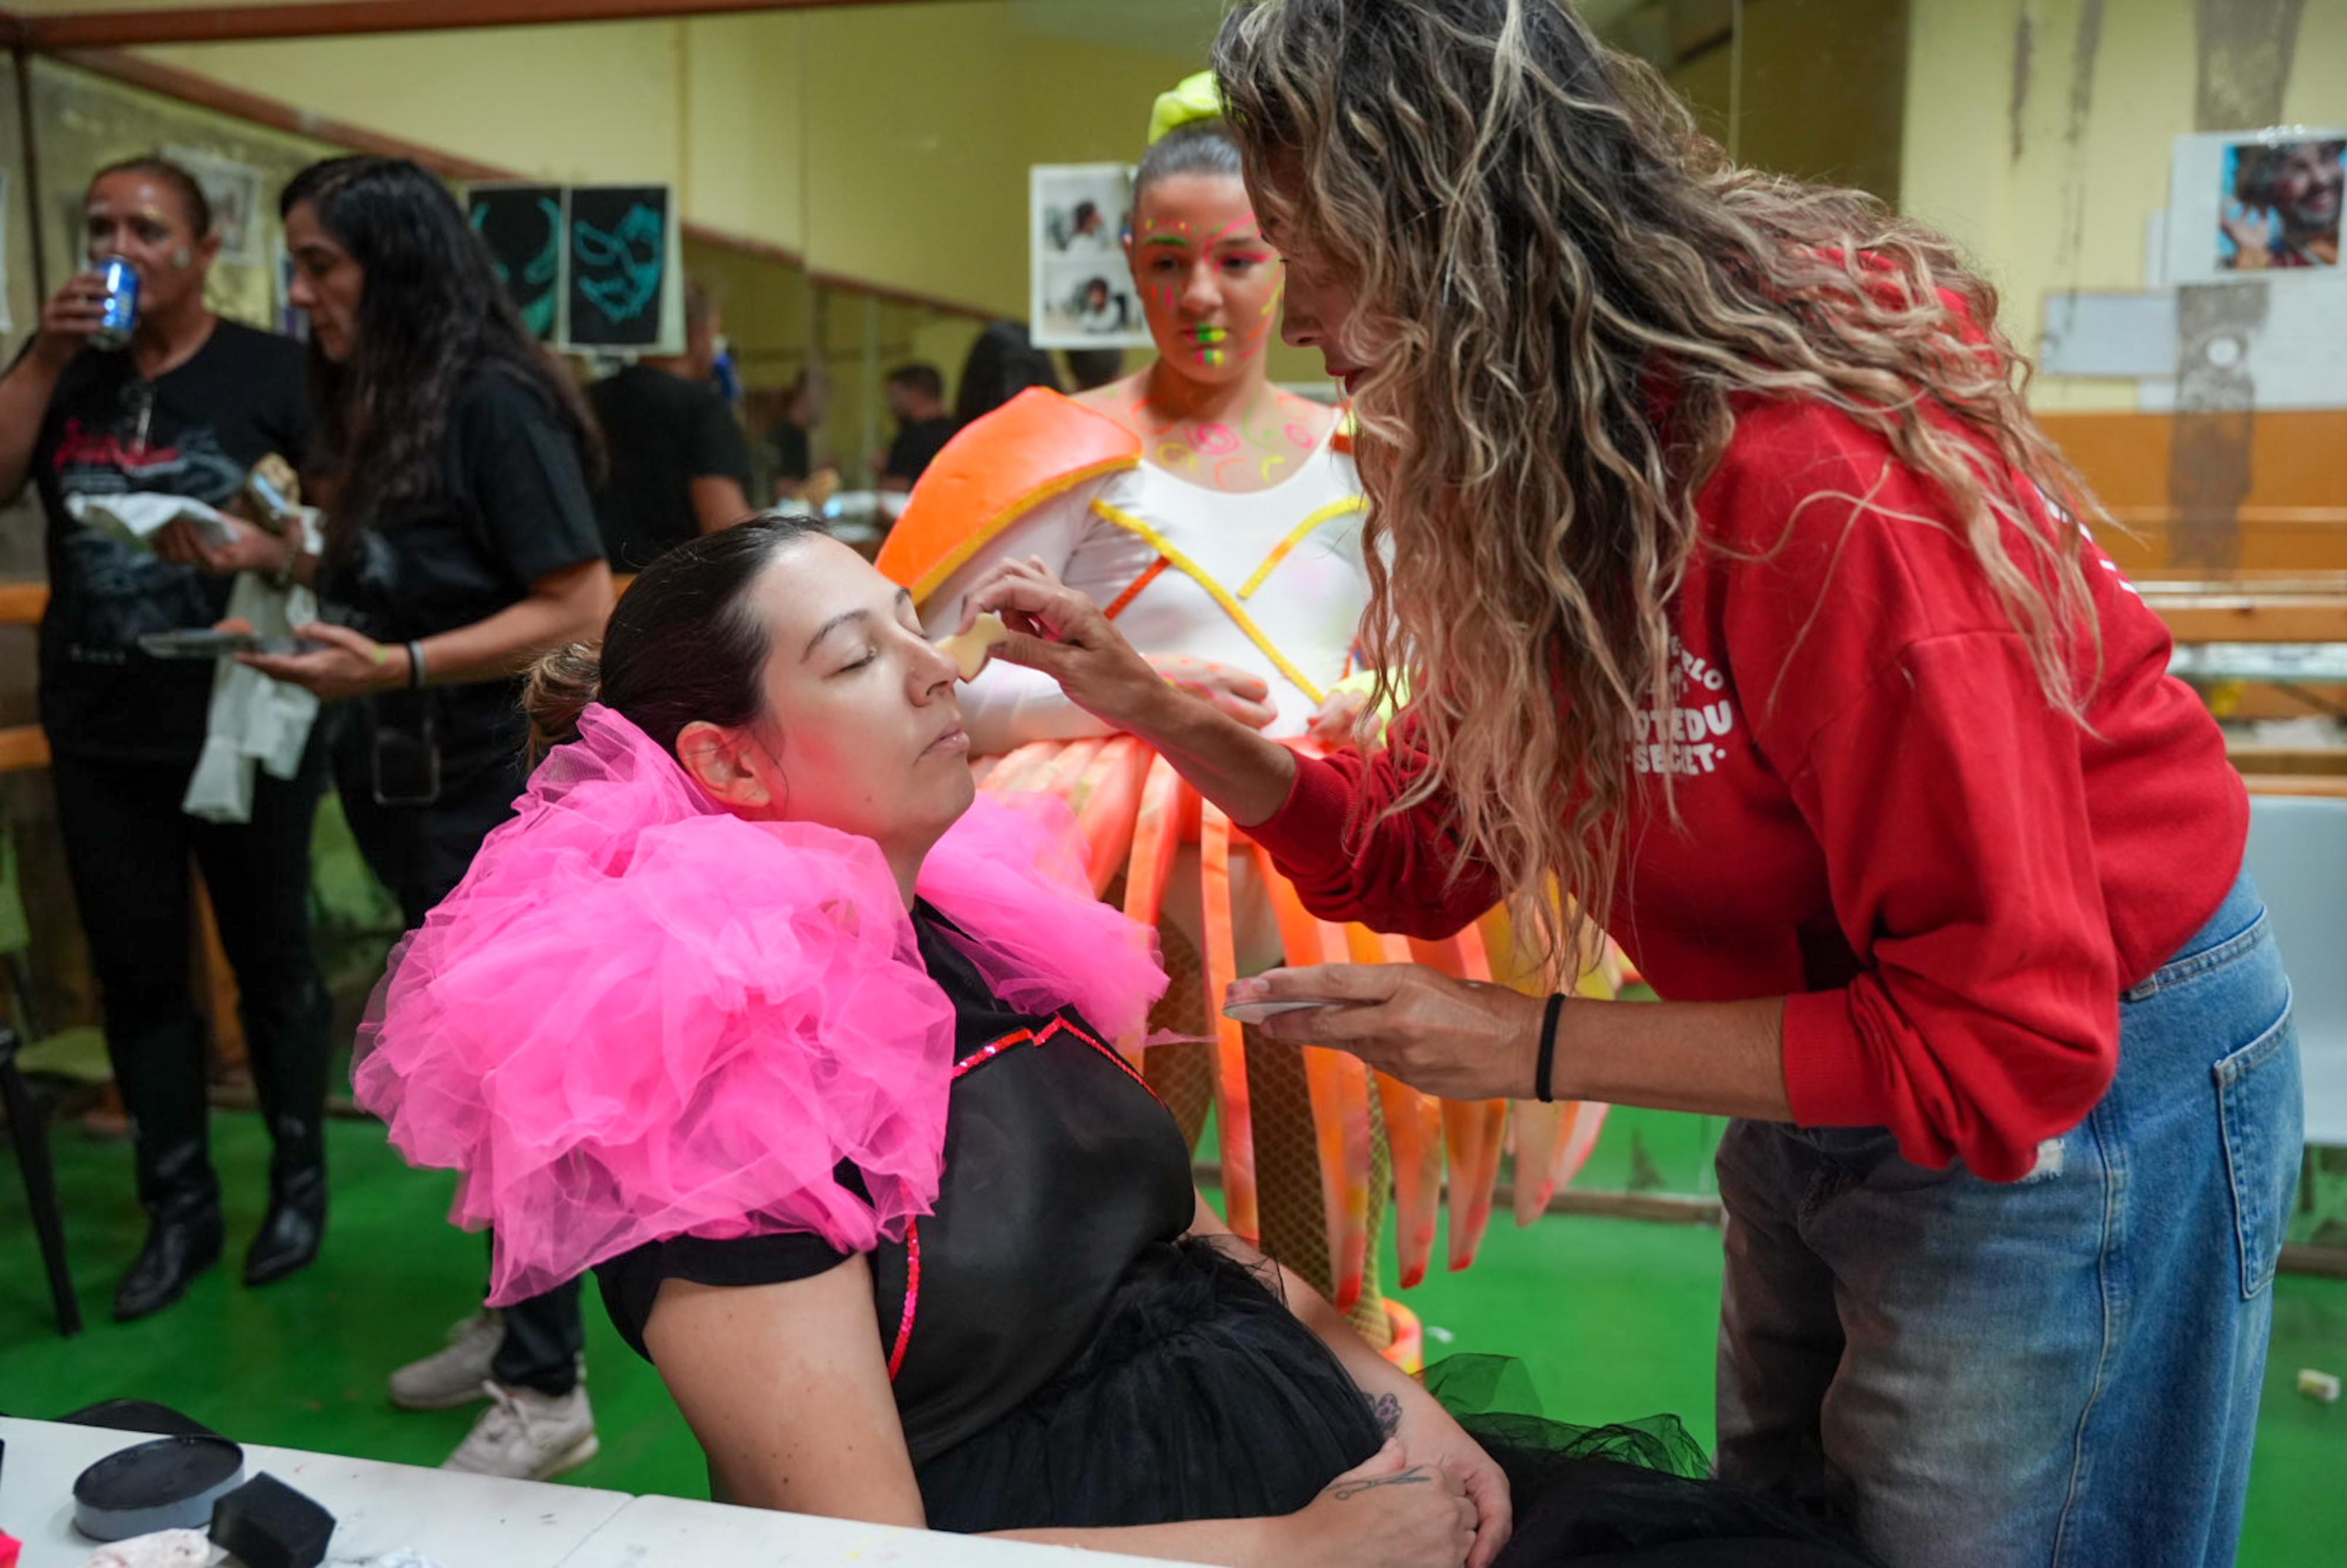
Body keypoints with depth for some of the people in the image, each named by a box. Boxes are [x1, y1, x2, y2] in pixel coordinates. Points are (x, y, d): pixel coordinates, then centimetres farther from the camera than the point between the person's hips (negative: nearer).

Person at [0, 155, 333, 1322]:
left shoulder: (272, 370, -4)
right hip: (100, 735, 4)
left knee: (270, 959, 9)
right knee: (138, 974, 10)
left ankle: (299, 1183, 25)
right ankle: (179, 1210, 23)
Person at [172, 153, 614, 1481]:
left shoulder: (495, 402, -14)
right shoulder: (392, 404, 12)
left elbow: (578, 603, -19)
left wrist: (393, 668, -25)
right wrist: (287, 563, 10)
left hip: (501, 783, -9)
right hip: (415, 780, 9)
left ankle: (546, 1395, 10)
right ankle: (516, 1317, 32)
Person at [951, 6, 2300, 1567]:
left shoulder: (1822, 480, -32)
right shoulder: (1512, 471, -5)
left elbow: (2007, 1041, -28)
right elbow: (1426, 846, 2)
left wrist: (1538, 1046, -26)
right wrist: (1149, 705, -9)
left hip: (2079, 1097, -7)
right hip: (1816, 1083, 8)